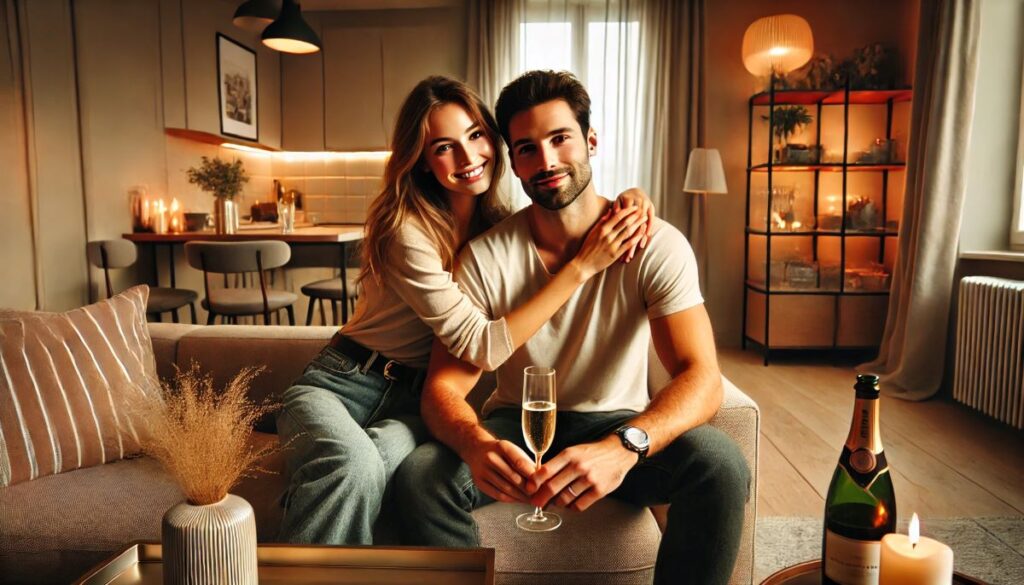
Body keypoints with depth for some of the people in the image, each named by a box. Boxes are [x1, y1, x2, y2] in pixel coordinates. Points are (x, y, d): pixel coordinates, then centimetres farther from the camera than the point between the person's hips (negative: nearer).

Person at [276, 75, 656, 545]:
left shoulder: (498, 221, 1)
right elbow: (483, 347, -23)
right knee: (353, 464, -38)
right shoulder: (407, 230, -18)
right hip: (341, 382, -3)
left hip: (411, 400, 3)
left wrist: (629, 201, -10)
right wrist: (582, 266, -24)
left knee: (383, 459, -34)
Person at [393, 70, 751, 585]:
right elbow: (444, 385, -15)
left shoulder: (656, 245, -14)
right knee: (419, 476, -27)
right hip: (515, 426, 1)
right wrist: (476, 443, -40)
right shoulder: (486, 256, -12)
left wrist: (623, 446, -44)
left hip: (617, 424, 0)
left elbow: (701, 377, -23)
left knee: (719, 463, -29)